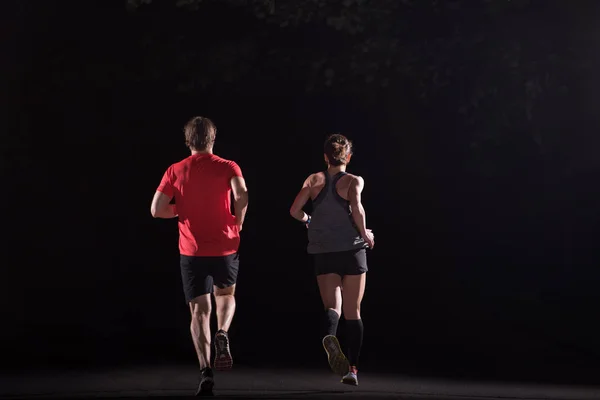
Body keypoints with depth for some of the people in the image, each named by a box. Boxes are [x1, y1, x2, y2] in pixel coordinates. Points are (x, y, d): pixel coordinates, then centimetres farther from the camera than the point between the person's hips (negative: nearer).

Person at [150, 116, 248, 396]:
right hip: (224, 247, 0)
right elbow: (242, 196, -19)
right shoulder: (227, 167, -1)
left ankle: (206, 371, -13)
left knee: (200, 310, 3)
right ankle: (222, 335, -8)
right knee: (225, 295, 24)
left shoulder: (175, 171, 3)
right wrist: (238, 223, -2)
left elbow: (156, 210, -3)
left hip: (192, 251, 0)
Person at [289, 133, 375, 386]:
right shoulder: (354, 181, -3)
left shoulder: (314, 180, 5)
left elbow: (295, 210, -1)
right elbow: (357, 209, -20)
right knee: (353, 311, 10)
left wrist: (307, 220, 20)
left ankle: (329, 336, -35)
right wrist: (365, 234, -4)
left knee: (332, 306, 0)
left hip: (323, 252, 2)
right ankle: (352, 369, 10)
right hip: (352, 250, -1)